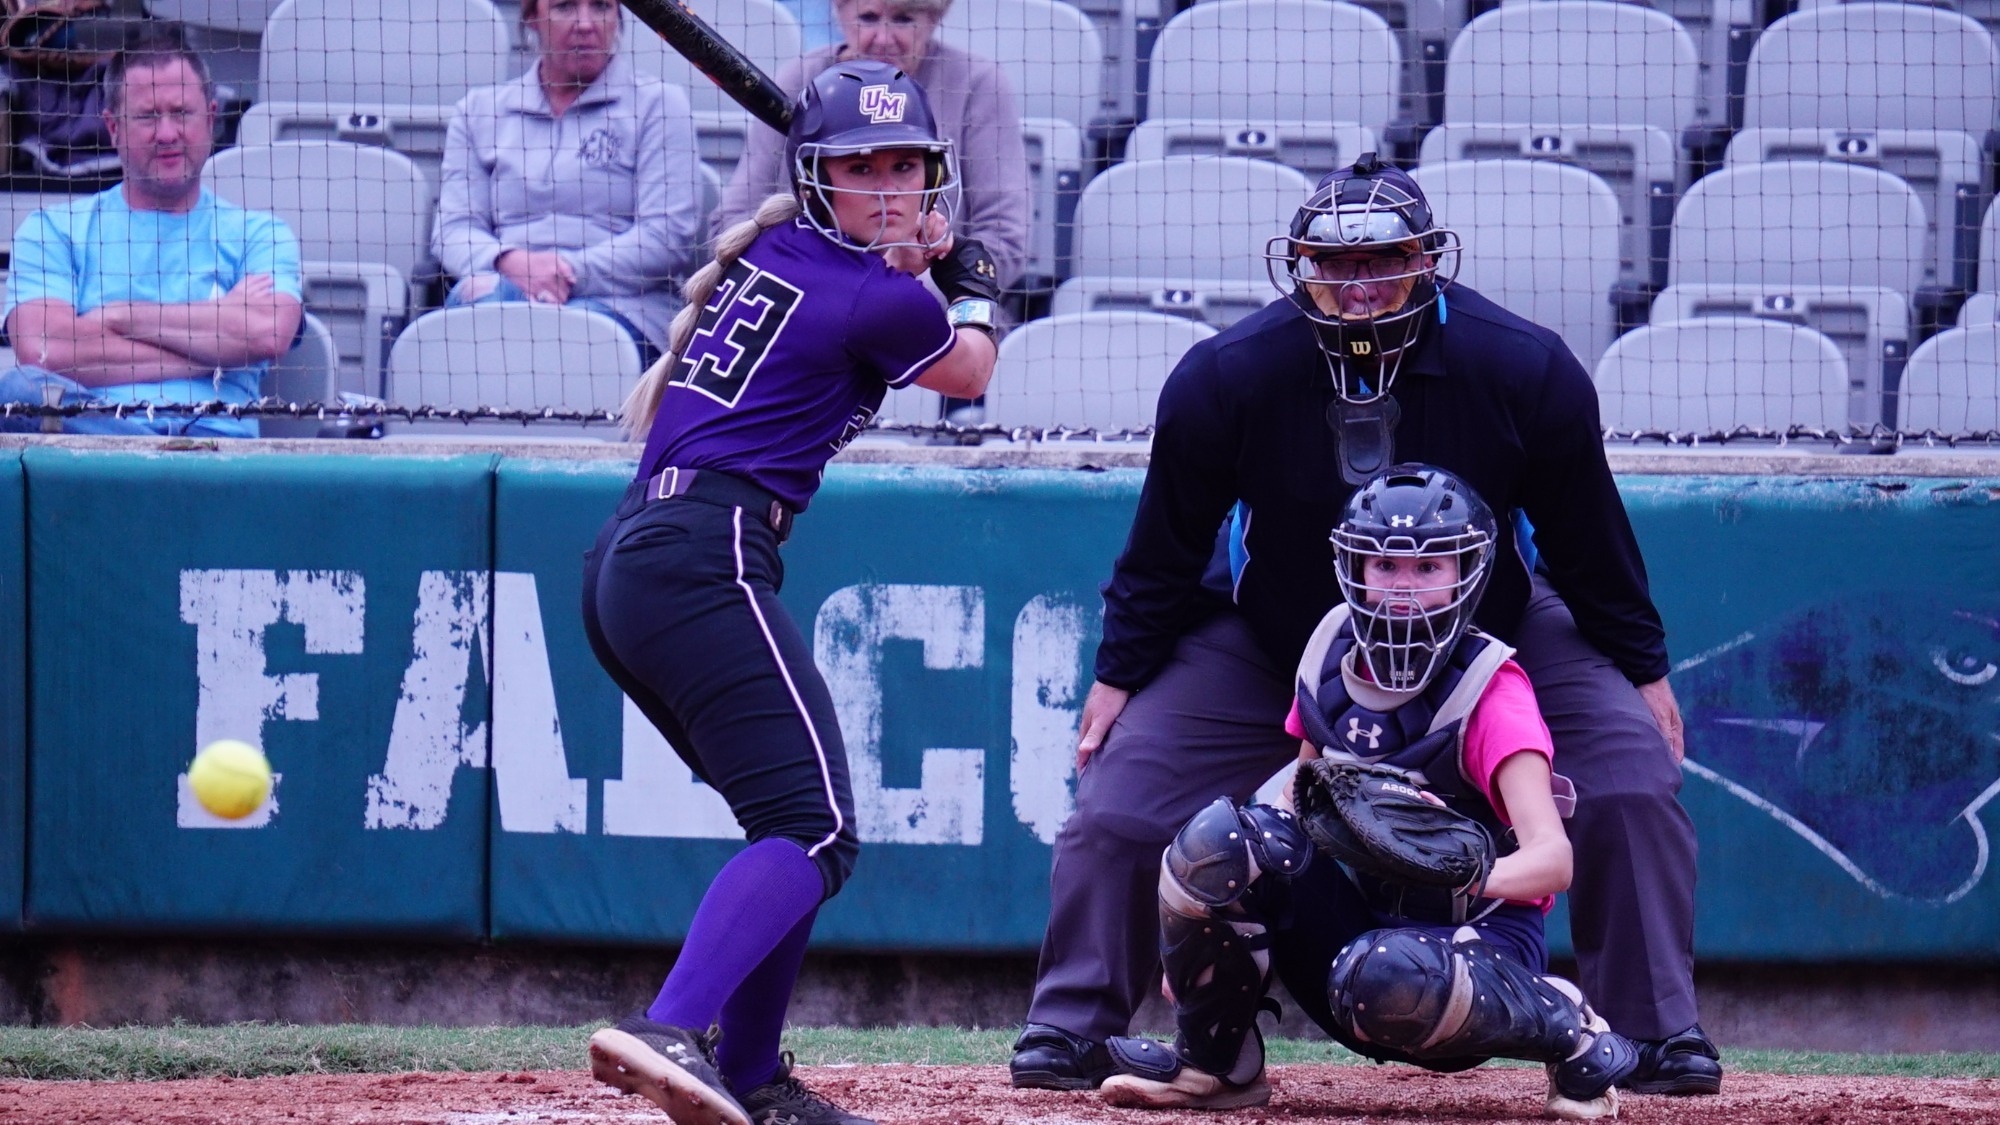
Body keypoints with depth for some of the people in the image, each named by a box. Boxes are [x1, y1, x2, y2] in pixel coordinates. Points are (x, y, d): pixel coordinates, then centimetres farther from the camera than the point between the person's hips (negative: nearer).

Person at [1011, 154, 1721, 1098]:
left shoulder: (1526, 372, -23)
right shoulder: (1224, 379, -24)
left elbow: (1588, 533, -8)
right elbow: (1167, 543, -8)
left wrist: (1643, 667, -1)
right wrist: (1121, 671, -3)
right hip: (1267, 646, 0)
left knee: (1633, 779, -13)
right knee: (1119, 799, -11)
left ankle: (1654, 1035, 2)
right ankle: (1070, 1029, 8)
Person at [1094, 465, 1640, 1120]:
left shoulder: (1488, 692, -17)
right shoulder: (1330, 655, 0)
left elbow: (1553, 859, -27)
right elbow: (1302, 809, 9)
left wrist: (1476, 877, -51)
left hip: (1477, 934, -5)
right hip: (1352, 914, 5)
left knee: (1385, 976, -42)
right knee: (1220, 835, -22)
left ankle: (1567, 1029, -11)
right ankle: (1213, 1064, -4)